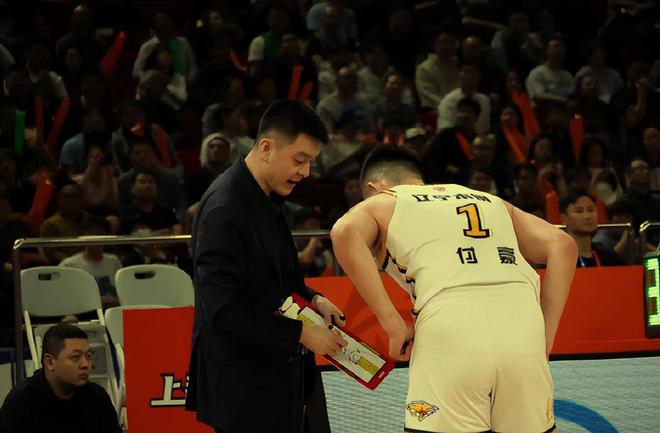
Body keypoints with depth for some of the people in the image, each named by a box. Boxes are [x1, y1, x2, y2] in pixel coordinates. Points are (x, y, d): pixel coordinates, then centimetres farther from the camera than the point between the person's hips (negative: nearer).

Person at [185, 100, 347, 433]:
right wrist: (301, 333, -19)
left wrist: (313, 300, 4)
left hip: (274, 374, 9)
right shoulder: (224, 209, -19)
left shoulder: (266, 200, 9)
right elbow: (224, 310, -23)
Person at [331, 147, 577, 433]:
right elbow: (562, 245, 22)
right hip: (522, 316, 4)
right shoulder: (488, 199, 33)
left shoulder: (379, 203, 22)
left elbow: (345, 233, -1)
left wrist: (393, 324, -1)